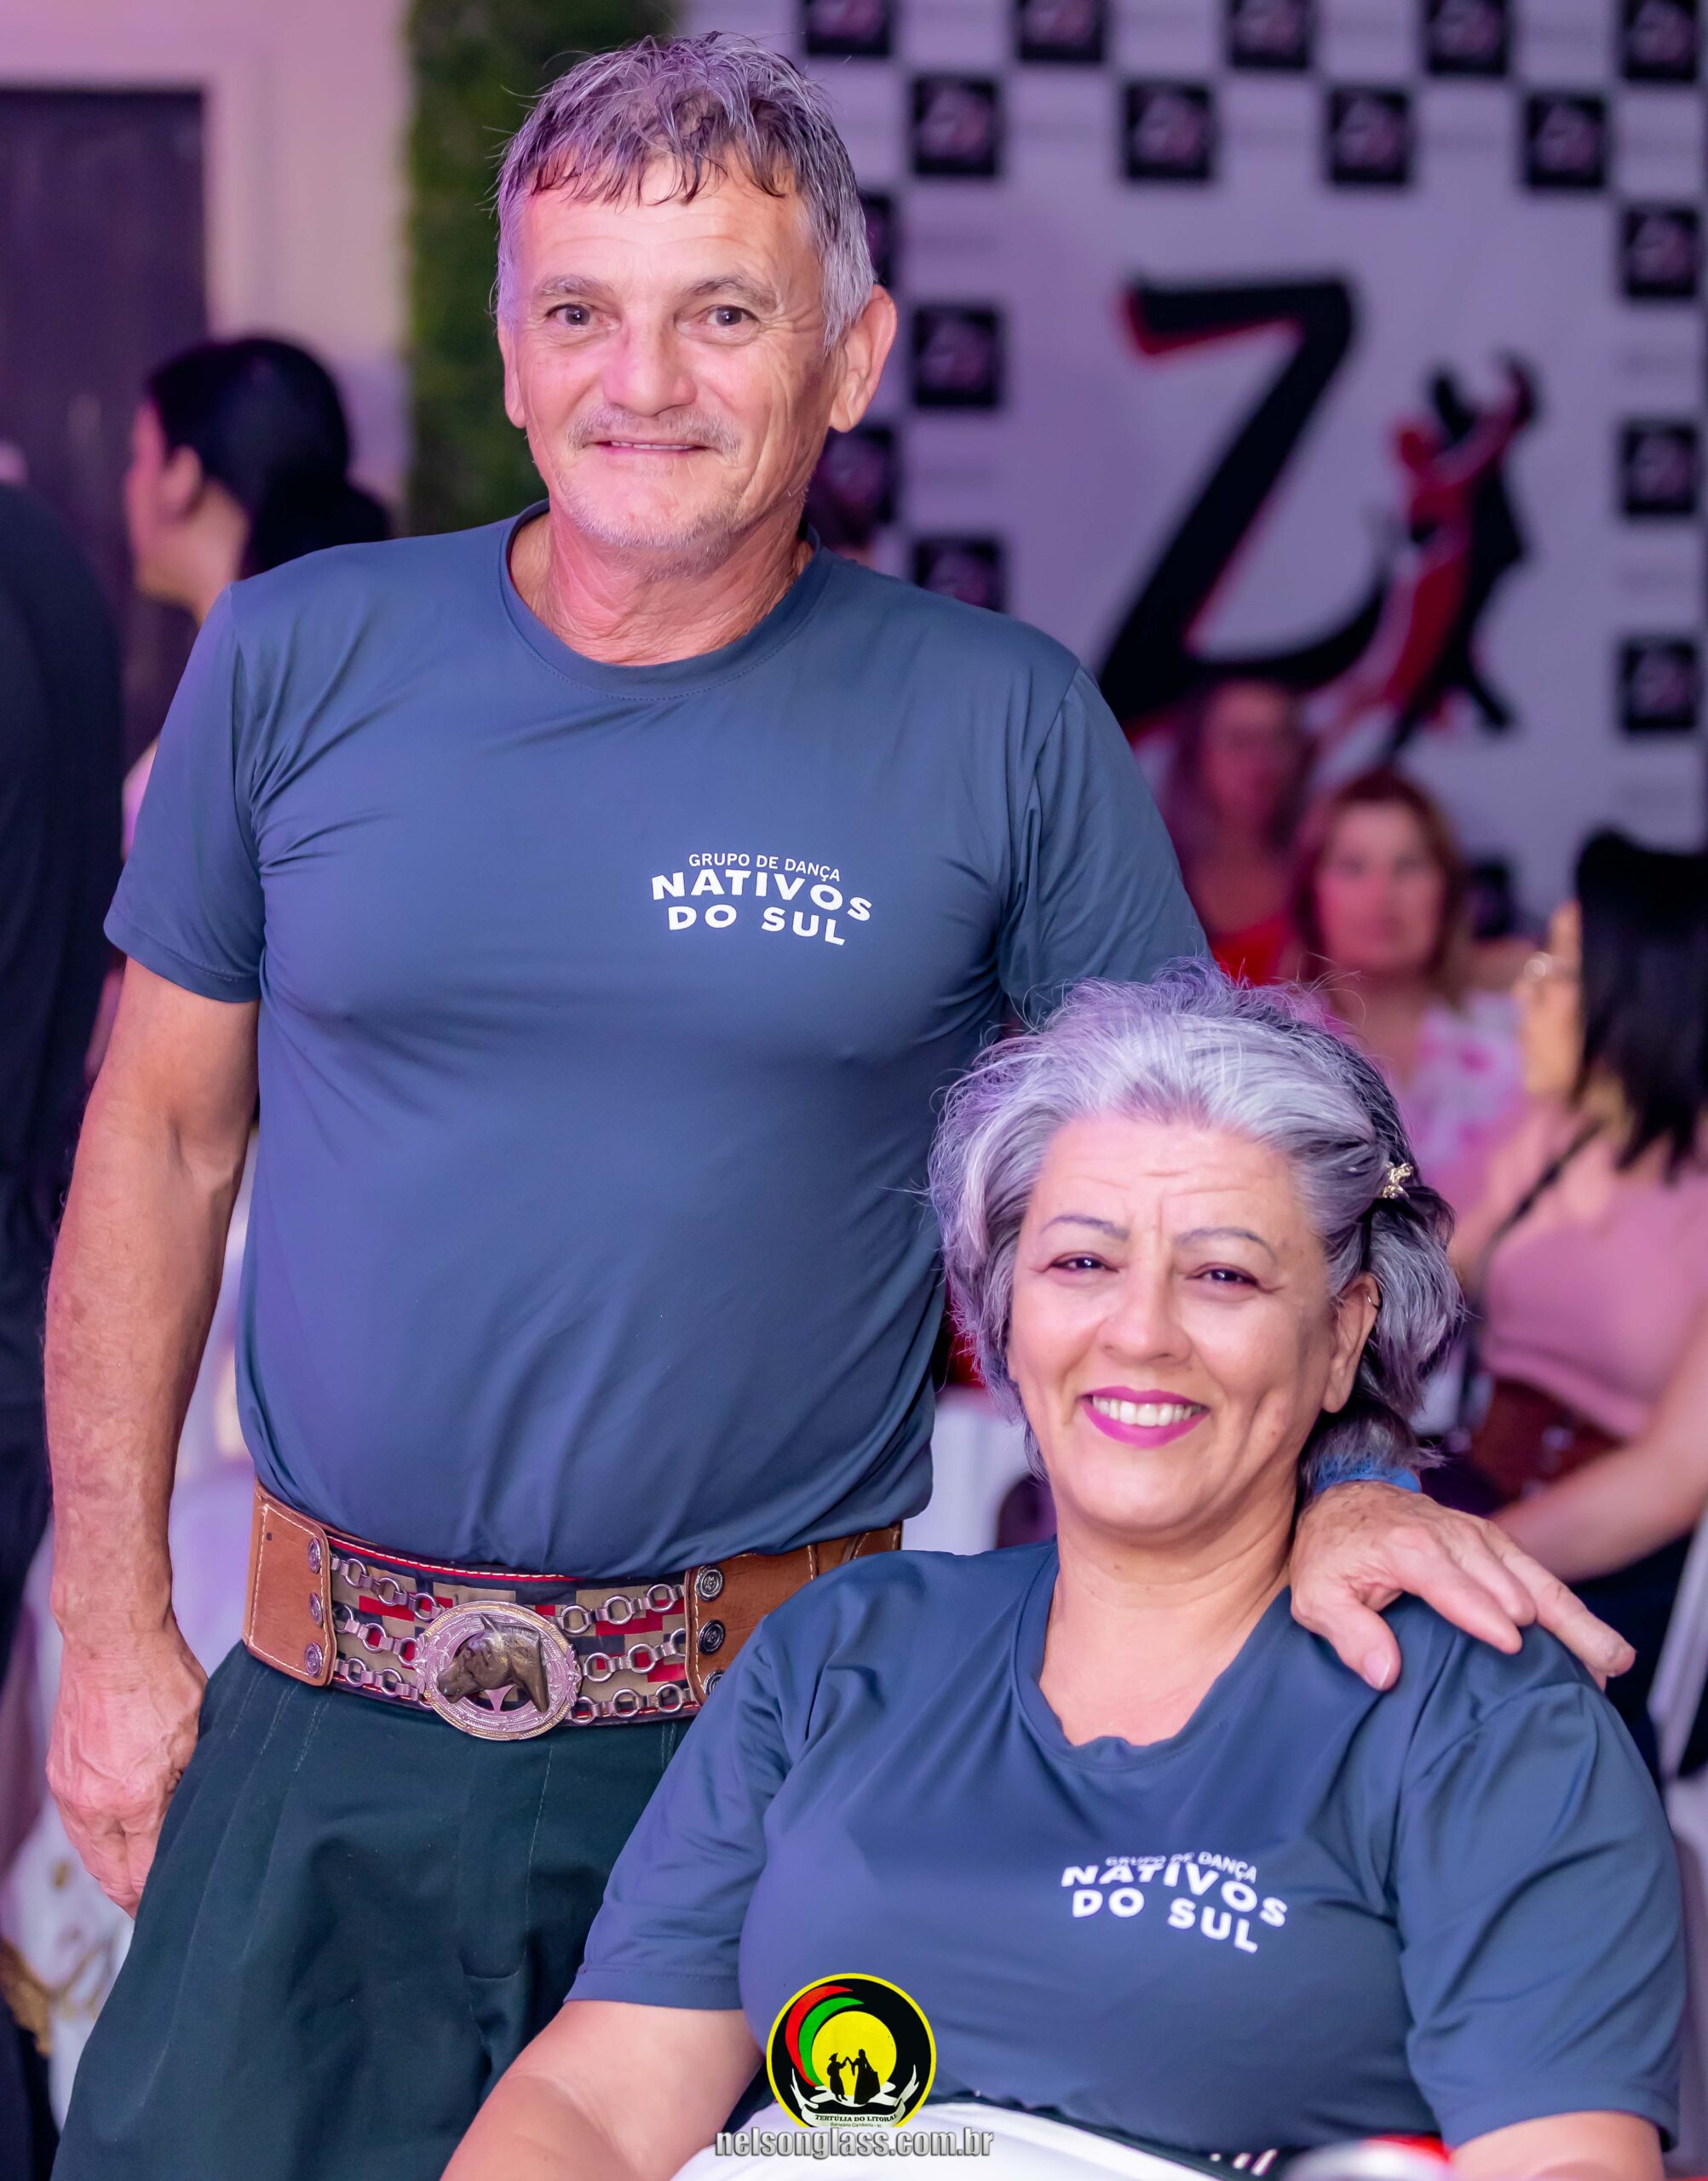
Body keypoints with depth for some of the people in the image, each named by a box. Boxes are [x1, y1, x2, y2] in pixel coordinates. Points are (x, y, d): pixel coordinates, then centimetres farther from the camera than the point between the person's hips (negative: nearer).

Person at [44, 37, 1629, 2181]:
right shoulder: (298, 659, 2)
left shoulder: (1004, 726, -2)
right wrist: (112, 1624, 5)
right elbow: (162, 1136, 8)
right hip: (326, 1731, 2)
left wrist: (1319, 1484, -15)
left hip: (789, 1726, -1)